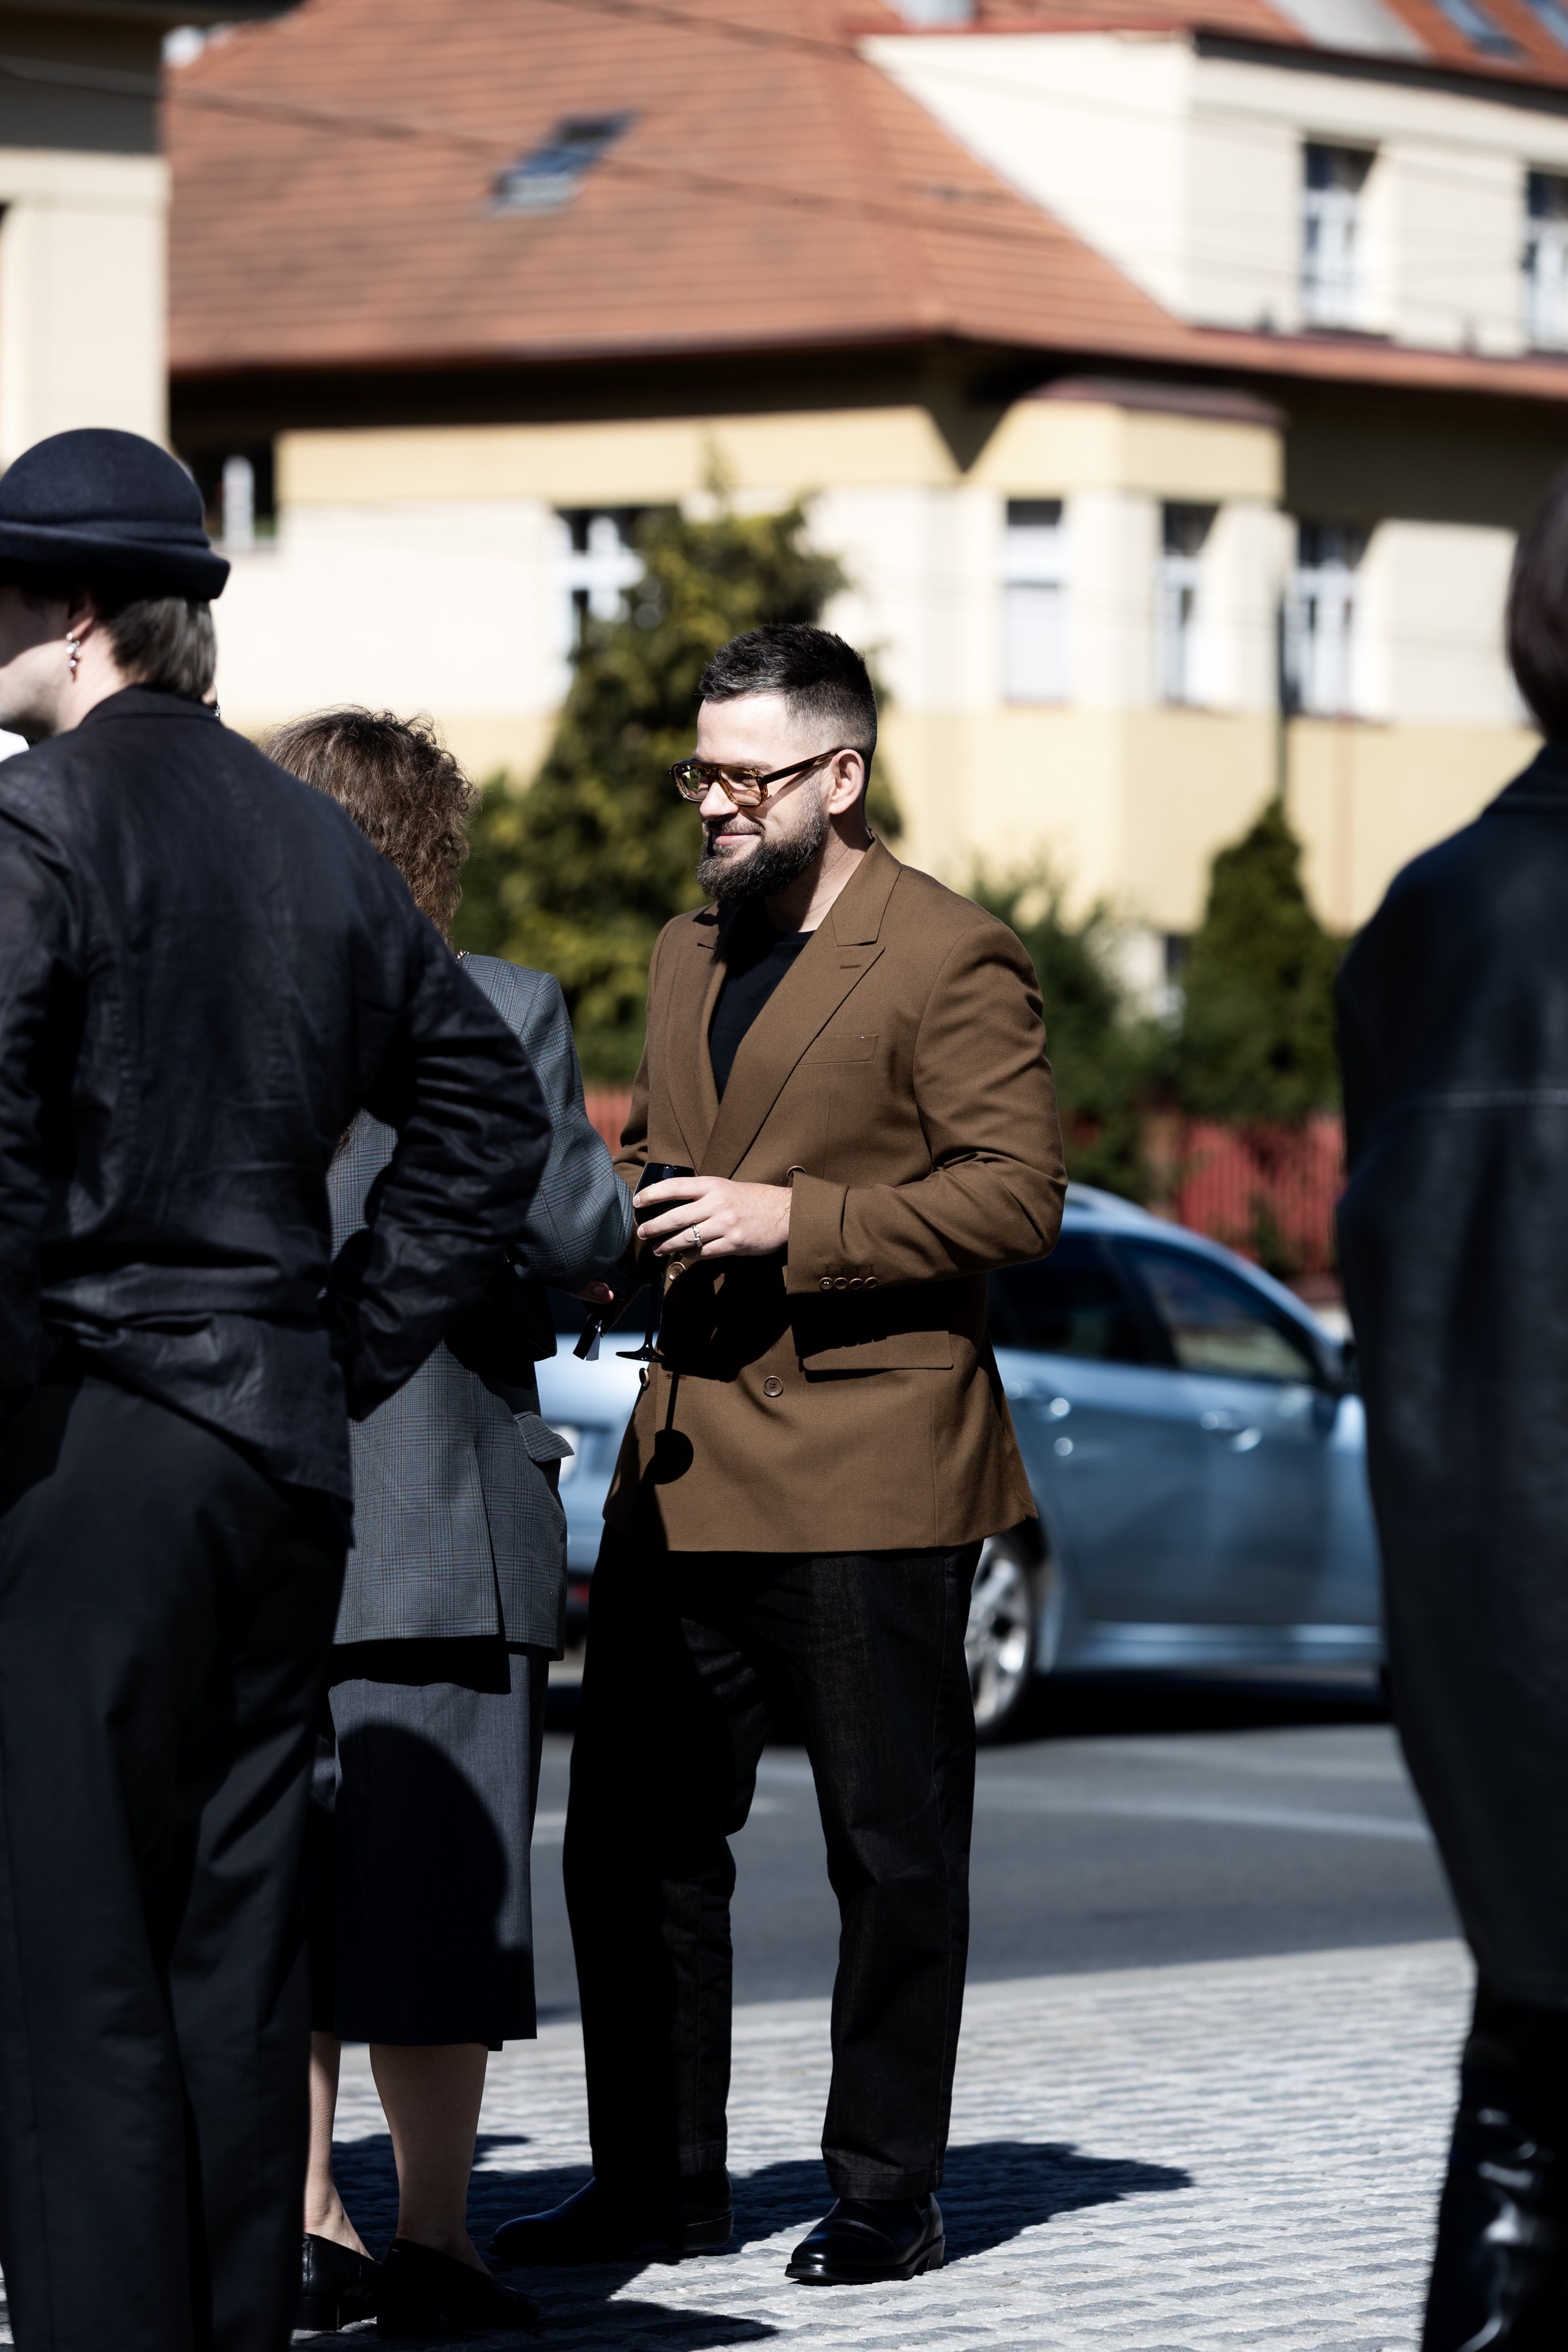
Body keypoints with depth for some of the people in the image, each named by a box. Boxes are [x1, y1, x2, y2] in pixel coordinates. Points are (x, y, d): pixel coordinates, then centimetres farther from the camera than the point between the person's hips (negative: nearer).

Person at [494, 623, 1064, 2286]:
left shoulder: (951, 962, -6)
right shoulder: (688, 958, 18)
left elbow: (1017, 1195, -13)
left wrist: (793, 1222, -19)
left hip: (867, 1480, -7)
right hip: (686, 1465, 7)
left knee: (891, 1848, 2)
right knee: (633, 1836, 7)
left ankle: (886, 2192, 11)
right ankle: (658, 2180, 17)